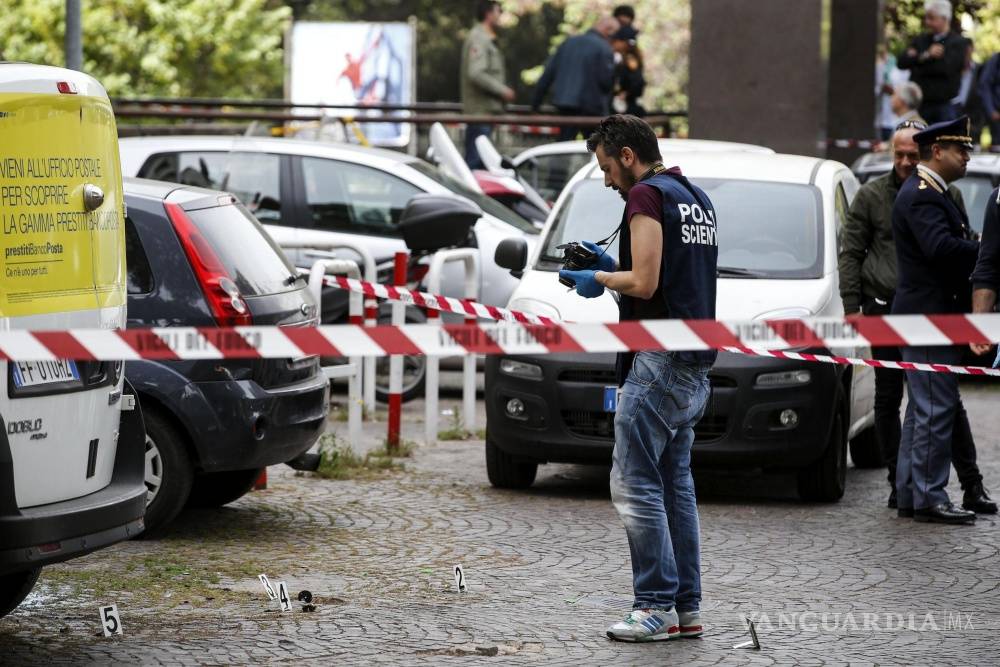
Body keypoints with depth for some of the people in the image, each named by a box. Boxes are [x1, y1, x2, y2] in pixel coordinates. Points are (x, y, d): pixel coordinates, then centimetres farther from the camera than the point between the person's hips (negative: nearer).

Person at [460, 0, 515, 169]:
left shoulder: (487, 40, 20)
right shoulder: (478, 39, -13)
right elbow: (476, 74, -22)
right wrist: (502, 90, -17)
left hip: (487, 108, 10)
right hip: (480, 109, -10)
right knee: (475, 158, -12)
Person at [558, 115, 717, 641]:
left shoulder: (646, 196, -11)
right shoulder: (696, 198, 19)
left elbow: (644, 283, -18)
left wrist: (600, 279, 0)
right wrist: (613, 267, 19)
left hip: (659, 361, -10)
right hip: (695, 365, 10)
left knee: (635, 483, -7)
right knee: (675, 483, 11)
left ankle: (655, 607, -9)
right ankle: (687, 608, 11)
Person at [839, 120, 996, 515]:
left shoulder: (947, 195, 8)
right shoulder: (872, 196, 6)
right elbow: (850, 253, 7)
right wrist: (852, 306, -1)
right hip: (885, 311, 0)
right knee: (888, 400, 4)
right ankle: (897, 482, 12)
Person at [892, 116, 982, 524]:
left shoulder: (932, 193, 20)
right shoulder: (921, 195, -16)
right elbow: (941, 246, -29)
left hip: (930, 316, 11)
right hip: (929, 316, -11)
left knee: (922, 410, 14)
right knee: (936, 410, -9)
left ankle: (910, 495, 18)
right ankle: (929, 498, -8)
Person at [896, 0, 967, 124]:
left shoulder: (958, 42, -1)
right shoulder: (920, 40, 14)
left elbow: (947, 67, -14)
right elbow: (901, 62, 2)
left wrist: (917, 59, -6)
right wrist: (926, 55, -11)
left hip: (944, 105, -4)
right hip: (919, 104, 4)